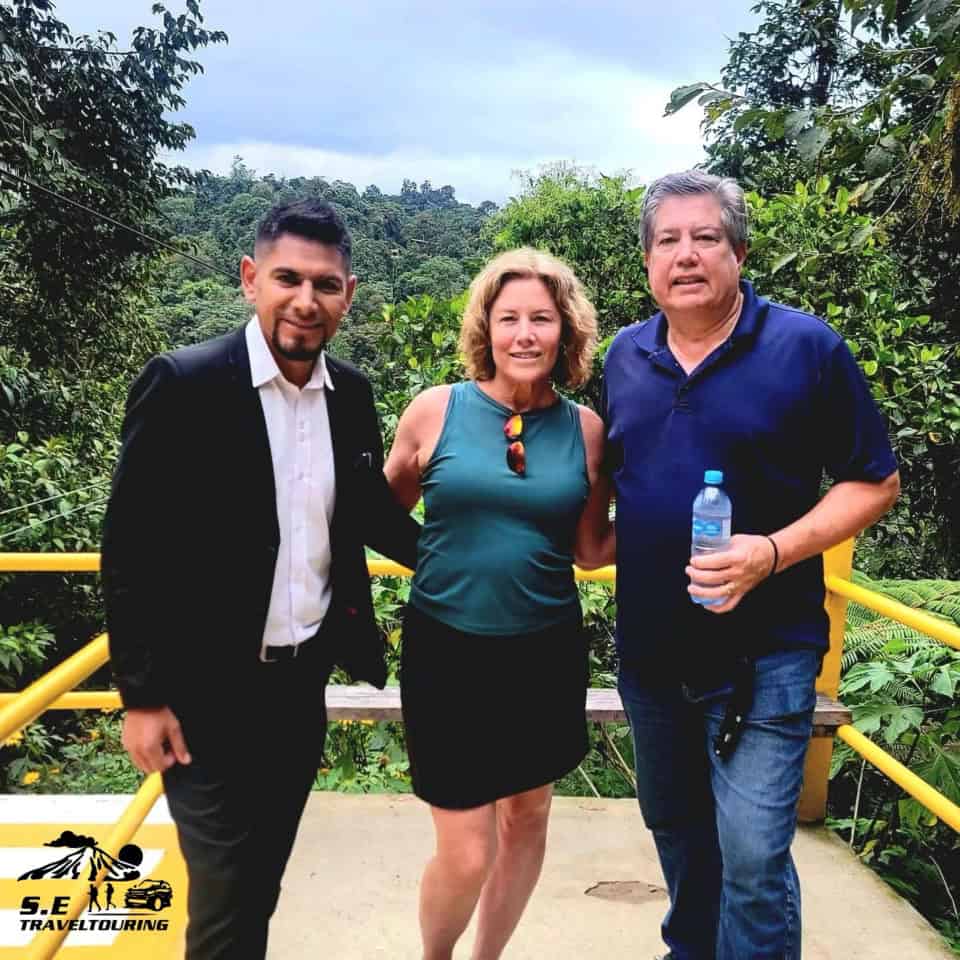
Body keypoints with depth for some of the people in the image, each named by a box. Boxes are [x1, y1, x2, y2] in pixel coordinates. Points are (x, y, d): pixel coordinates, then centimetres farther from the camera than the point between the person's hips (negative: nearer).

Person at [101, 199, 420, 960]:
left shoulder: (351, 393, 1)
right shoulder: (183, 384, -15)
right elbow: (130, 551, -13)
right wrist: (142, 696, -12)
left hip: (305, 679, 5)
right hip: (210, 693, -5)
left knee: (263, 882, 21)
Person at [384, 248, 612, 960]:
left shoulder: (586, 429, -1)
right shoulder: (436, 410, -7)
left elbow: (591, 548, 6)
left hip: (548, 654, 3)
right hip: (448, 652, -3)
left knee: (528, 816, 19)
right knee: (467, 855, 1)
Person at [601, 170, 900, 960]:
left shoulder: (806, 346, -9)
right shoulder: (625, 356, 4)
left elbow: (875, 482, -7)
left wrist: (773, 552, -20)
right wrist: (613, 549, 0)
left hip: (763, 653, -5)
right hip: (649, 648, 5)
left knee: (752, 853, -4)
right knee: (673, 828, 21)